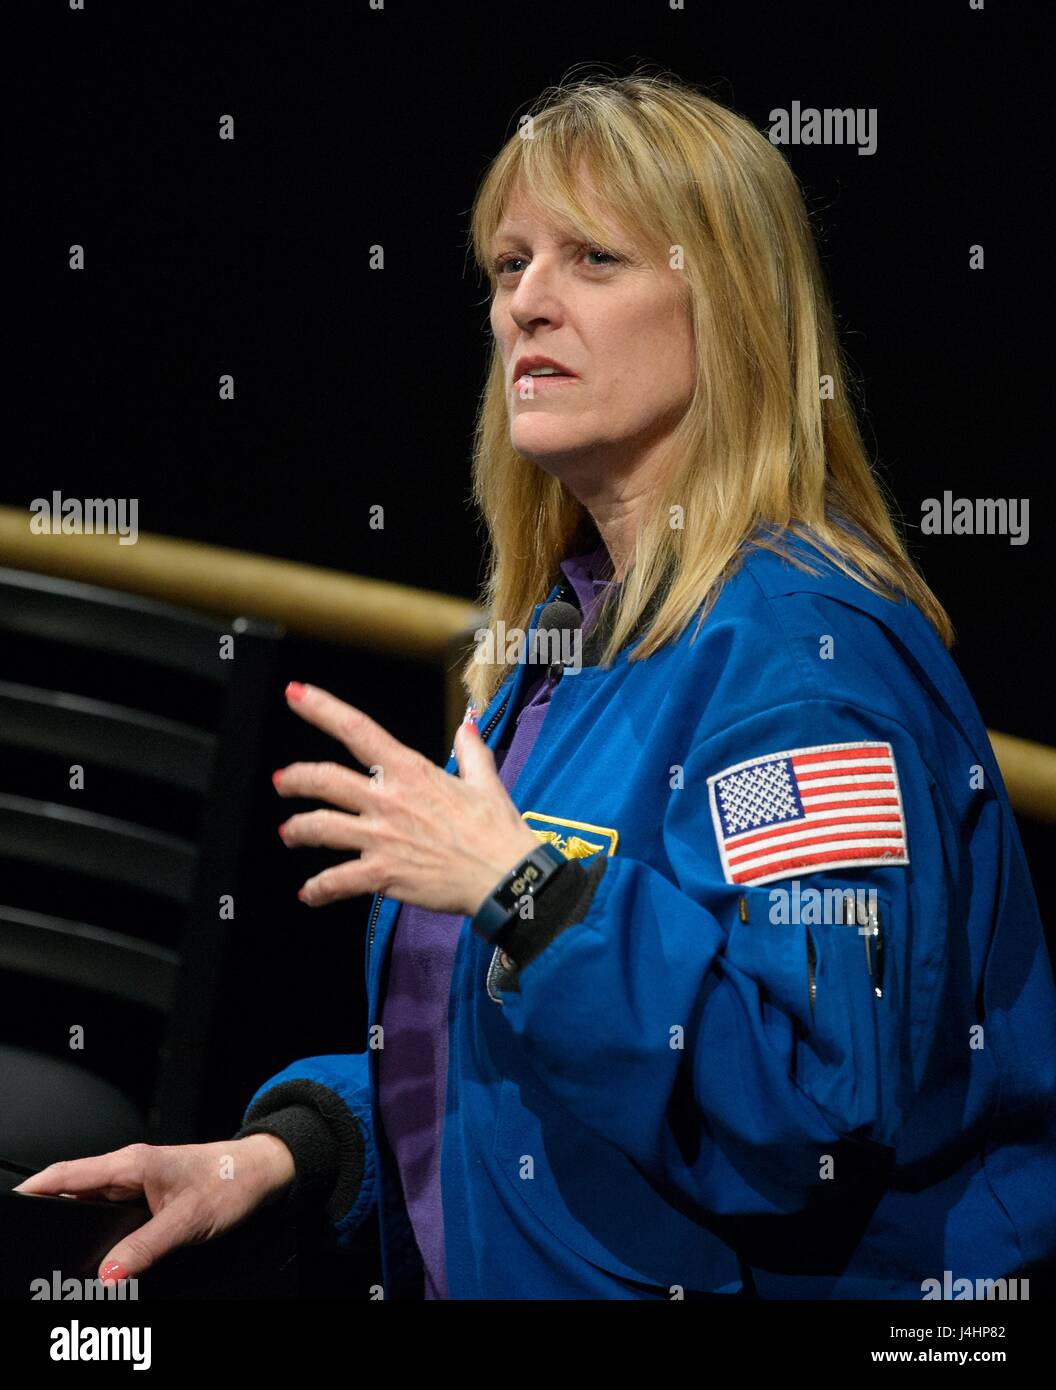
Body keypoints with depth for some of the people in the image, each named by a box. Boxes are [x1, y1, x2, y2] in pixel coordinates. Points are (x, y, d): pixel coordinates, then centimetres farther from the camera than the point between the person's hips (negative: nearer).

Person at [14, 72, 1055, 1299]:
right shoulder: (564, 632, 11)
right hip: (506, 1281, 8)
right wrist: (277, 1151, 4)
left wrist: (521, 887, -25)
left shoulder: (804, 647, -16)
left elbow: (823, 1094, -26)